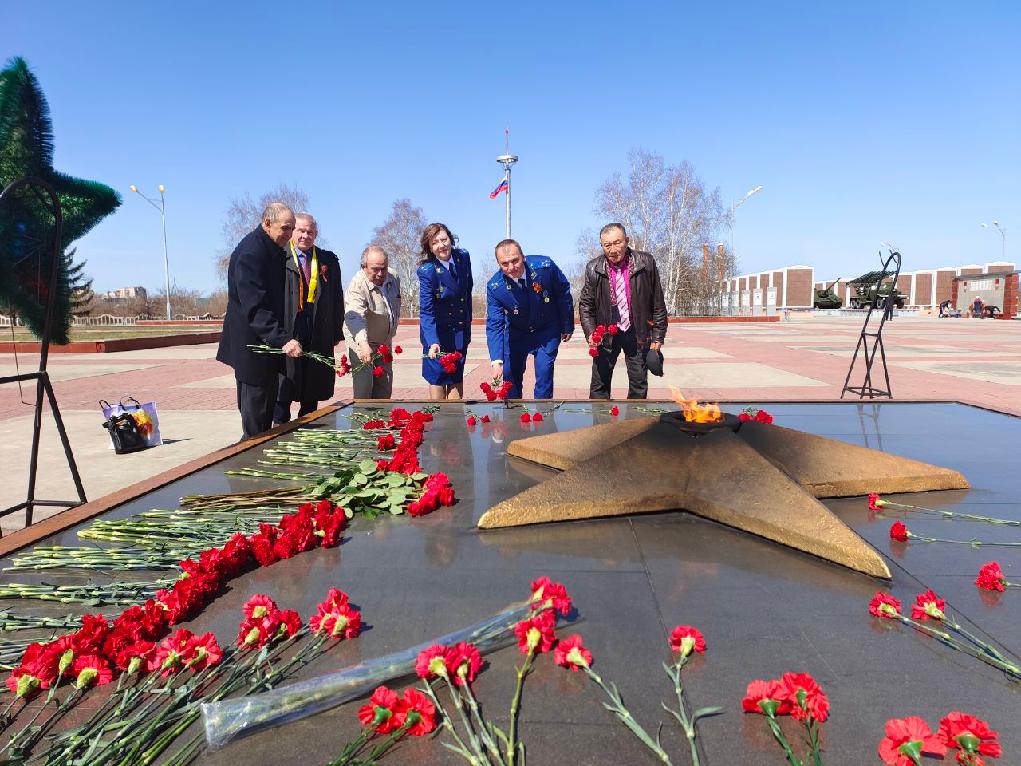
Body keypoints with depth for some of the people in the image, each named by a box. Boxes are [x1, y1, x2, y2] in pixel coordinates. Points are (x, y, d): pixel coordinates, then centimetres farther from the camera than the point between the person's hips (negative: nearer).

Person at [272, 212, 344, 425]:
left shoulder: (329, 261, 12)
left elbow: (337, 298, 13)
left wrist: (336, 331, 7)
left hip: (319, 335, 4)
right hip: (287, 332, -3)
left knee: (313, 391, 11)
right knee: (283, 390, 1)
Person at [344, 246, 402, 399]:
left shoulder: (393, 278, -5)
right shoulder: (356, 287, -26)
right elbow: (355, 316, -43)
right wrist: (363, 343, -59)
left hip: (385, 344, 7)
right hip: (363, 345, -6)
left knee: (384, 393, 12)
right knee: (364, 393, -14)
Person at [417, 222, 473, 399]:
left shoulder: (463, 257, -7)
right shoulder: (427, 271, -22)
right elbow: (426, 310, -25)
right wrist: (433, 342, -36)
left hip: (461, 330, 5)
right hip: (437, 330, -5)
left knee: (457, 375, 10)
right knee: (438, 375, 3)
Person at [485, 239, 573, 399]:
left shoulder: (545, 266, -26)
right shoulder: (495, 287, -24)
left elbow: (563, 293, -9)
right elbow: (494, 325, -24)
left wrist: (568, 326, 0)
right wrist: (496, 361, -34)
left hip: (547, 331, -1)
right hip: (515, 332, 1)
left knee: (544, 372, -13)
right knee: (510, 374, 3)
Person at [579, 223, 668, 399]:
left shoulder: (646, 263, -8)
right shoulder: (594, 268, -6)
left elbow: (658, 304, -3)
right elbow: (585, 304, 2)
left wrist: (657, 337, -3)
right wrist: (590, 332, -11)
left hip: (637, 334, 0)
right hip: (606, 334, 0)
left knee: (639, 386, 8)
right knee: (599, 386, 3)